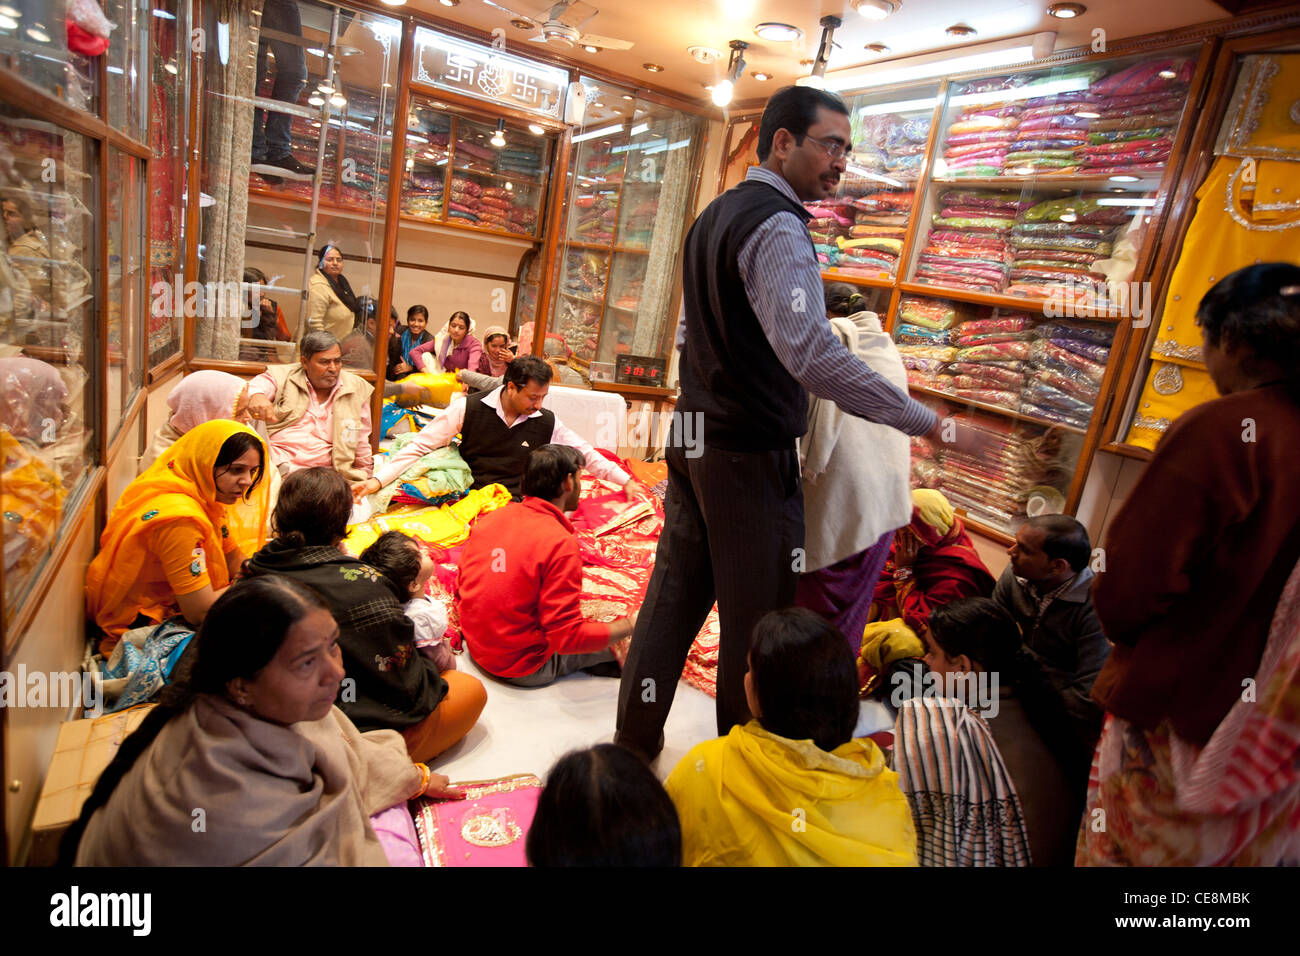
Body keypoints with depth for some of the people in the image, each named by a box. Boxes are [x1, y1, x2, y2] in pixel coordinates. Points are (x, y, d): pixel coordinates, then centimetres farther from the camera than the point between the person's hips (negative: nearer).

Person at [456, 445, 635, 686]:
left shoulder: (488, 519, -3)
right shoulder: (560, 542, -24)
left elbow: (461, 589, 8)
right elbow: (567, 638, -24)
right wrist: (629, 626, -12)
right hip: (522, 669, -7)